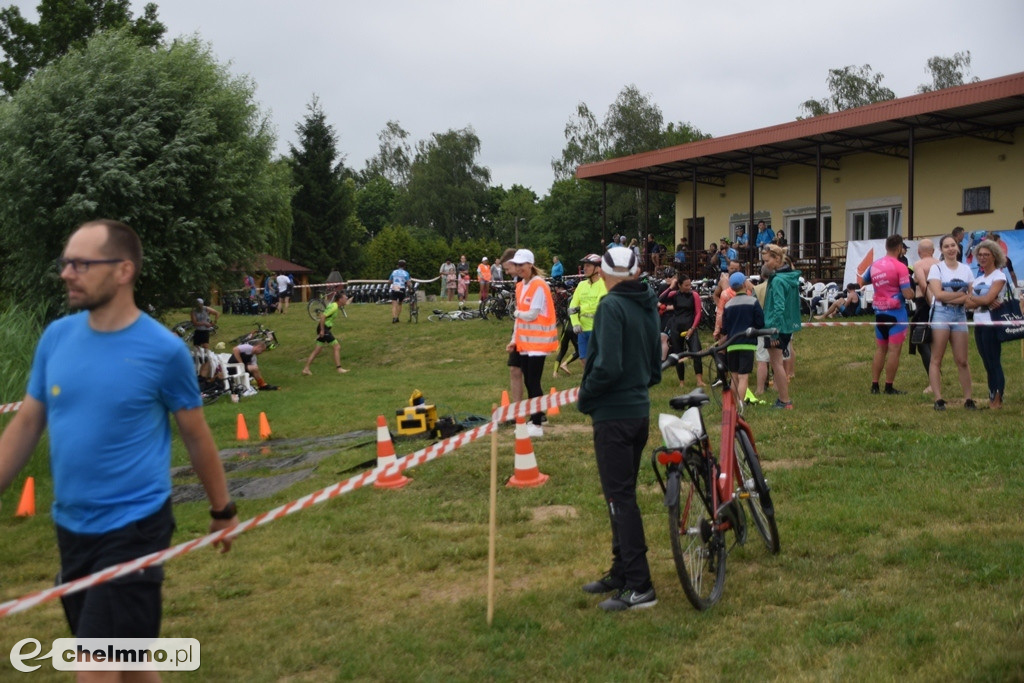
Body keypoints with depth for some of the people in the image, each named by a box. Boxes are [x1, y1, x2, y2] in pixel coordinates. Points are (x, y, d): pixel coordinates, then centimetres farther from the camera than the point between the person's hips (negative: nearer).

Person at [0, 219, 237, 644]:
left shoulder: (163, 350, -13)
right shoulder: (56, 336, 0)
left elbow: (196, 436, -3)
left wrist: (222, 510, 6)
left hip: (132, 529, -5)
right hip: (70, 527, 5)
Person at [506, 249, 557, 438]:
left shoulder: (539, 286, -14)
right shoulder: (520, 286, 12)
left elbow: (532, 315, -18)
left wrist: (517, 312, 0)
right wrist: (514, 339, 12)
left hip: (538, 341, -8)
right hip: (524, 342, 8)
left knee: (534, 383, -8)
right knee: (528, 382, 12)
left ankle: (537, 425, -4)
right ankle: (532, 420, 21)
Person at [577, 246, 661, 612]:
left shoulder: (611, 306, -15)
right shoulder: (648, 307, 10)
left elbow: (607, 366, -24)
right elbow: (655, 369, 14)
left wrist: (584, 397, -9)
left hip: (613, 415, -9)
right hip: (640, 411, 9)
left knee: (620, 498, -4)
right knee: (623, 495, 17)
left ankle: (640, 586, -2)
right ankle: (621, 571, 27)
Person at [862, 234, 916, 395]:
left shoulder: (874, 265, 5)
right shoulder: (900, 267, -14)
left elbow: (864, 281, 25)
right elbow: (907, 294, -15)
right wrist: (913, 292, 5)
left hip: (879, 311, 6)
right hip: (896, 312, -6)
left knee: (880, 350, 13)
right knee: (894, 350, -1)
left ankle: (874, 385, 13)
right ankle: (889, 387, 1)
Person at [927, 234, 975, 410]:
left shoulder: (966, 269, 11)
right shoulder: (936, 268, 1)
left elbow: (971, 296, 4)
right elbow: (938, 294, -11)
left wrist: (950, 298, -12)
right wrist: (962, 294, -6)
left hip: (960, 315, 3)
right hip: (940, 314, -3)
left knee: (962, 360, 3)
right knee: (936, 359, -4)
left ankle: (968, 398, 9)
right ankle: (938, 399, -3)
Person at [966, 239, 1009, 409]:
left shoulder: (999, 276, -5)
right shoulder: (977, 278, 15)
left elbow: (987, 299, -17)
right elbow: (969, 303, 4)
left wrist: (972, 297, -1)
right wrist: (983, 301, -12)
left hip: (992, 324, -7)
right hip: (979, 324, 7)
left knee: (994, 362, -5)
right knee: (987, 363, 10)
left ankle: (997, 400, 0)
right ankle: (991, 398, 14)